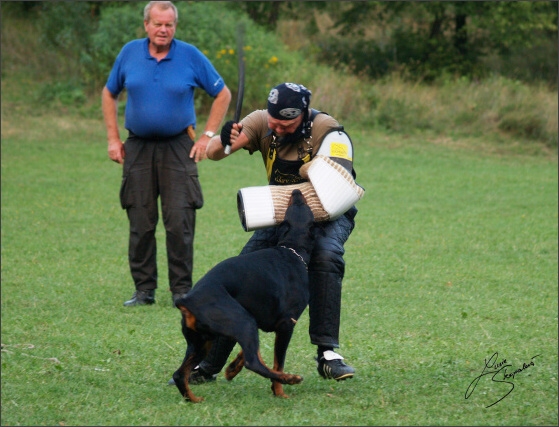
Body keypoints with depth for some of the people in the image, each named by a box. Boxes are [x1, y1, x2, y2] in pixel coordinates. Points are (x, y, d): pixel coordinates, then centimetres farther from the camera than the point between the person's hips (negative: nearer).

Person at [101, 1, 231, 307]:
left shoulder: (190, 56, -2)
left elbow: (222, 94, 7)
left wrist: (207, 136, 0)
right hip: (138, 148, 2)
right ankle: (144, 289, 10)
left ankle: (182, 290, 2)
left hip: (178, 148, -2)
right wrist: (113, 139, 9)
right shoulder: (130, 53, 3)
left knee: (180, 223, -6)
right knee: (140, 223, 2)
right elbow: (109, 94, 16)